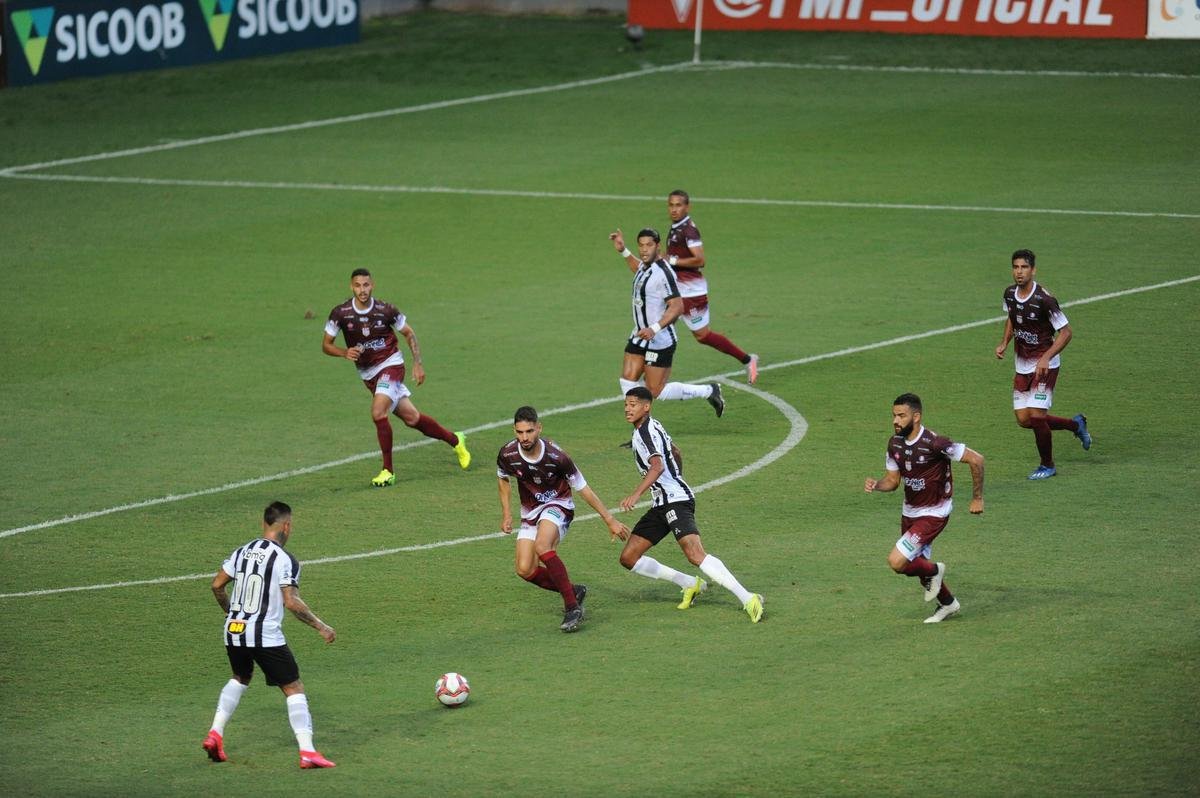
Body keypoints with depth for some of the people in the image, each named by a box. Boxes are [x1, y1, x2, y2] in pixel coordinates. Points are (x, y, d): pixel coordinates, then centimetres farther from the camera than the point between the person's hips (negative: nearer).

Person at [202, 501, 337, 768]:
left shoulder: (243, 552, 8)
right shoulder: (285, 560, -11)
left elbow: (217, 585, 12)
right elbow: (291, 601, -19)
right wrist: (321, 626, -8)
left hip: (233, 633, 6)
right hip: (265, 636, -6)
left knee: (240, 678, 30)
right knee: (294, 689, 2)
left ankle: (215, 734, 18)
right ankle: (307, 752, -6)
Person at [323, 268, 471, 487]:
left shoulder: (385, 311, -12)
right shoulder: (340, 313, -9)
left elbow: (409, 334, 4)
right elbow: (326, 345, -1)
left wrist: (417, 364, -1)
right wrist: (345, 352, -21)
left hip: (390, 365, -3)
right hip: (367, 374, 4)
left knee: (378, 413, -24)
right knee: (411, 417, 8)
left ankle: (388, 471, -13)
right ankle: (455, 440, 31)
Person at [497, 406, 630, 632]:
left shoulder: (555, 456, -25)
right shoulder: (507, 454, -14)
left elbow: (583, 488, -15)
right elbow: (503, 479, 11)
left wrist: (610, 520, -12)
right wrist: (506, 514, 6)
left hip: (558, 506, -5)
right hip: (530, 513, 5)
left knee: (542, 547, -34)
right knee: (525, 570, -9)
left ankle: (572, 606, -30)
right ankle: (573, 592, 13)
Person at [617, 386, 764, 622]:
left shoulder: (647, 431, -12)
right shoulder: (651, 427, 18)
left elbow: (657, 466, -28)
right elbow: (675, 453, 33)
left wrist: (636, 494, -39)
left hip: (676, 501, -10)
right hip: (661, 505, 10)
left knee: (695, 554, -26)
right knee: (628, 557, 5)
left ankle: (748, 599, -28)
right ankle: (691, 585, 11)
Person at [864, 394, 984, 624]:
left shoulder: (934, 443, -26)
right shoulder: (895, 443, -4)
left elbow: (976, 460, -20)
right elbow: (893, 480, 6)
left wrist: (977, 498, -12)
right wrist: (875, 485, -17)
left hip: (933, 514, -8)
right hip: (909, 513, 8)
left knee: (897, 562, -18)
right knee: (918, 565, 19)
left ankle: (934, 571, 11)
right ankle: (948, 604, 44)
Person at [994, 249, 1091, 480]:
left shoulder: (1044, 299, -20)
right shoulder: (1010, 294, 0)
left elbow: (1065, 332, -15)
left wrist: (1046, 358, -25)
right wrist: (1004, 343, 5)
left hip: (1044, 365, -7)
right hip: (1022, 366, 7)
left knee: (1036, 416, -14)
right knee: (1023, 420, 5)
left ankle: (1047, 465, 10)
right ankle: (1076, 424, 28)